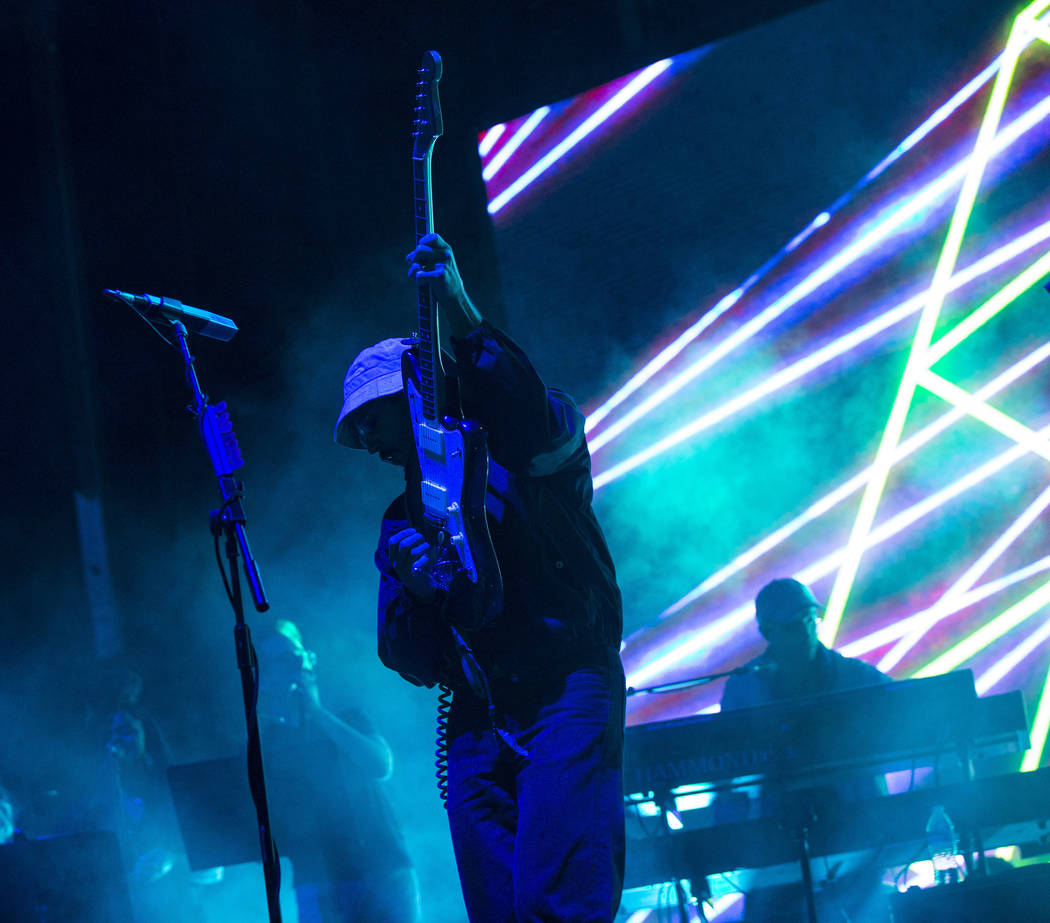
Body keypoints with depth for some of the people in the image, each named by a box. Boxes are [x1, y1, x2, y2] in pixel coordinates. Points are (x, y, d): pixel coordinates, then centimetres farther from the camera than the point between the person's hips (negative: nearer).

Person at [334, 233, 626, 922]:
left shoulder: (514, 458, 5)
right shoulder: (402, 523, 21)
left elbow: (545, 426, -22)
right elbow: (413, 664, 15)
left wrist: (465, 323, -34)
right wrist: (410, 586, -7)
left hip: (567, 692, -6)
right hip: (476, 727, 6)